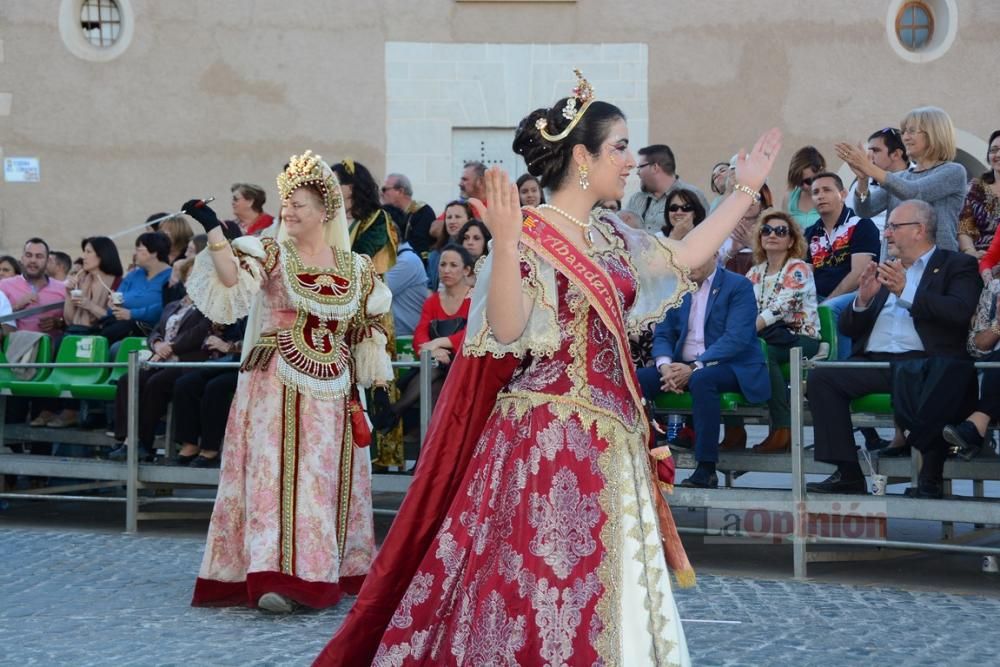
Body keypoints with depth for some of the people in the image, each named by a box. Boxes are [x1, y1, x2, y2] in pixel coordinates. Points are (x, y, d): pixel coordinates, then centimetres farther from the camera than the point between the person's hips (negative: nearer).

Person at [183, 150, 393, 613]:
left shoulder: (356, 269, 8)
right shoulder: (270, 254, -1)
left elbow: (365, 333, 16)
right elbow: (233, 280, -21)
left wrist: (374, 384, 14)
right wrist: (213, 231, -29)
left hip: (332, 394, 4)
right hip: (277, 389, -4)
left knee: (329, 479, 8)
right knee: (277, 474, -10)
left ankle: (324, 573, 18)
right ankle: (274, 576, -16)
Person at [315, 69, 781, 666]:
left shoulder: (609, 237, 12)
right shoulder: (531, 234, -10)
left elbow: (685, 257, 25)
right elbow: (506, 331, -20)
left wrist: (747, 189, 25)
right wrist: (504, 242, -33)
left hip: (611, 439, 8)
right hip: (547, 437, -8)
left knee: (607, 588, 8)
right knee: (540, 580, -6)